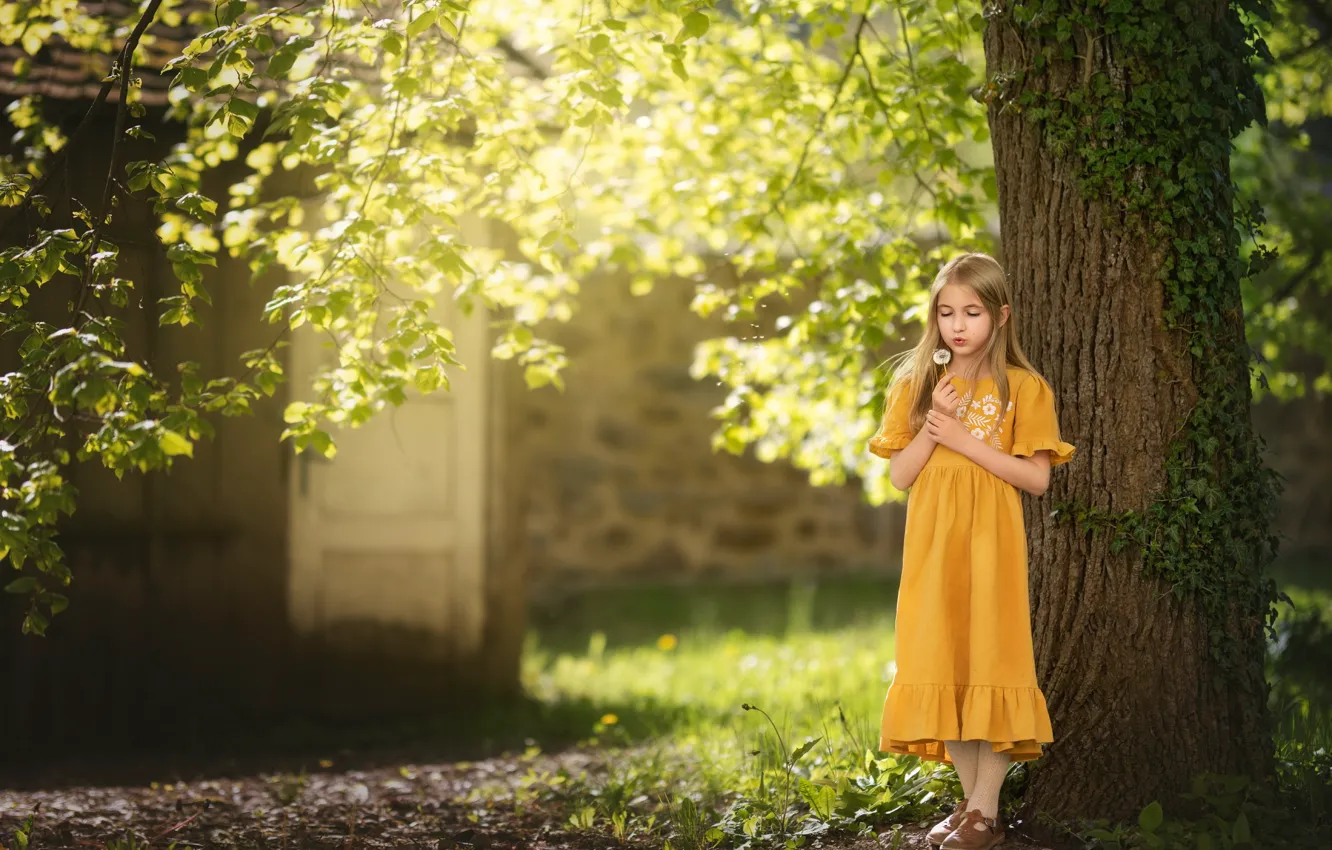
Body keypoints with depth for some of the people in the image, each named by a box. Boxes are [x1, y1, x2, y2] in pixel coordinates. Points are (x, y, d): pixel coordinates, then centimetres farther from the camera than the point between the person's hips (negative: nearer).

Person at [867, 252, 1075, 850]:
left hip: (990, 544, -3)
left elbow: (1037, 478, -7)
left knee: (991, 664, -5)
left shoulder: (1022, 389, 0)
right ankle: (971, 800, 14)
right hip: (932, 547, 3)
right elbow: (899, 475, 4)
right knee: (942, 666, 4)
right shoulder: (916, 386, 9)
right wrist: (935, 422, -10)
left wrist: (966, 440, -13)